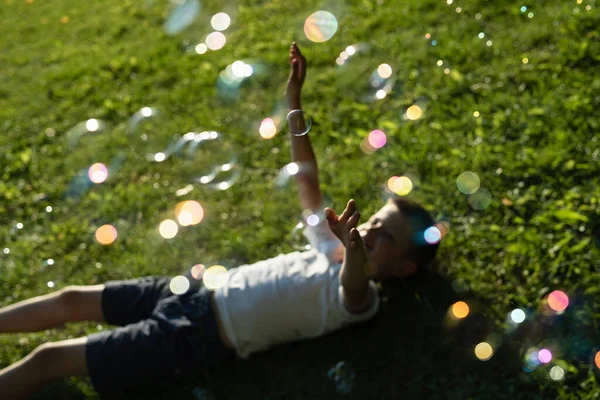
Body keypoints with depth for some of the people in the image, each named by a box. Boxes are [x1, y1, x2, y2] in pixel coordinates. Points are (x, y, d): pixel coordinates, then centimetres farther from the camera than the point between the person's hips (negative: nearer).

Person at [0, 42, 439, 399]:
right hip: (200, 292, 7)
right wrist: (293, 103, 1)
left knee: (47, 359, -7)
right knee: (72, 299, 13)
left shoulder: (360, 299, -13)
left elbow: (353, 280, -38)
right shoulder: (331, 249, 9)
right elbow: (307, 181, 8)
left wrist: (354, 247, -62)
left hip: (198, 338, -7)